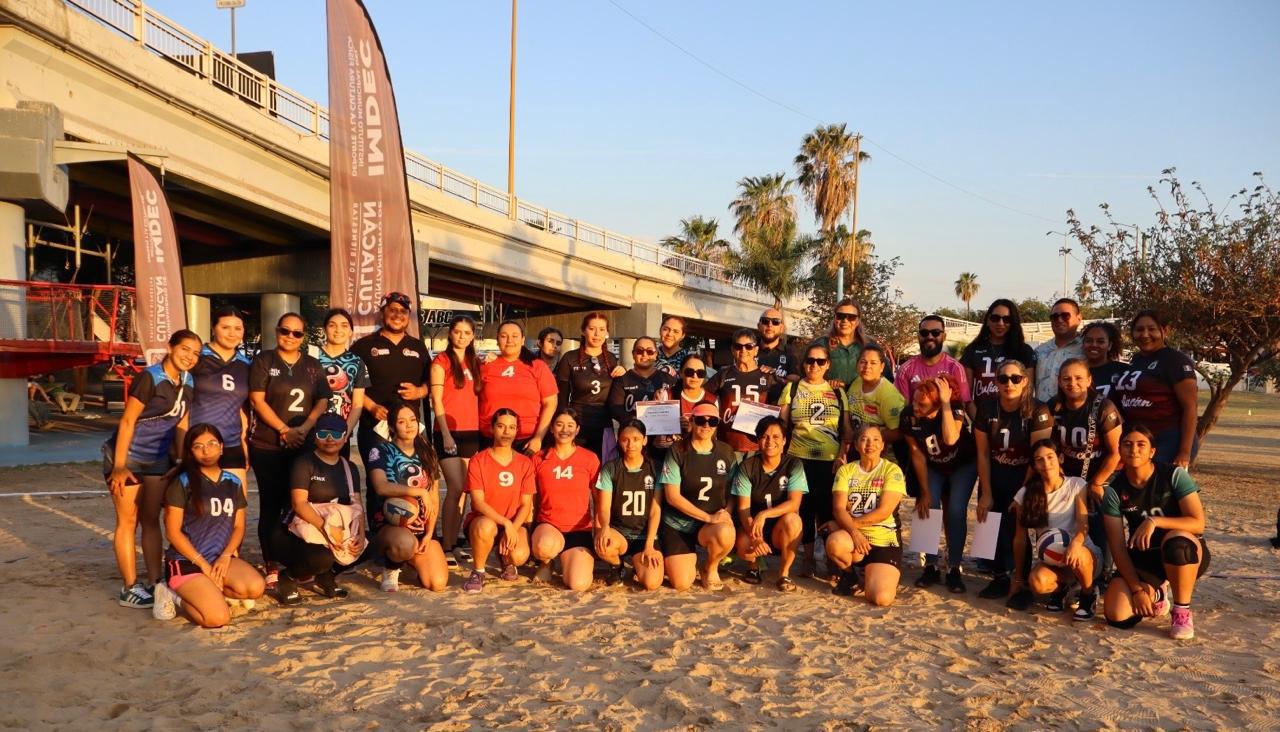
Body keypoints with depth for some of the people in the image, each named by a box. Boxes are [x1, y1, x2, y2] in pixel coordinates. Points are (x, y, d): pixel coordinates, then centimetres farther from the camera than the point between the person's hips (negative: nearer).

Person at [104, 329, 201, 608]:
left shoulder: (188, 383, 3)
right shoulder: (150, 378, -18)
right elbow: (127, 421, -18)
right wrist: (119, 466, -20)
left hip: (159, 459, 7)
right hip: (128, 457, -7)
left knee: (151, 521, 10)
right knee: (128, 521, 0)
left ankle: (154, 583, 16)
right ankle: (130, 589, 6)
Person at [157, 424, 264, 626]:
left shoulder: (233, 483, 8)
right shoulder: (182, 483, -7)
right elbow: (173, 532, -8)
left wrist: (226, 556, -8)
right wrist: (203, 564, -12)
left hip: (221, 557, 5)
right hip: (186, 561, -5)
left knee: (255, 587, -25)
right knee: (218, 618, -23)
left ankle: (204, 593, -2)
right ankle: (178, 598, 5)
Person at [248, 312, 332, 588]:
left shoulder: (313, 366, 11)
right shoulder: (264, 361, 2)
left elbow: (323, 402, 5)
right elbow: (258, 400, -6)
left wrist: (304, 429, -11)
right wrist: (284, 430, -14)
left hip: (304, 446, 3)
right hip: (267, 446, -3)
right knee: (271, 505, 0)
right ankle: (271, 567, 6)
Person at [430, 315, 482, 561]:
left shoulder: (476, 362, 14)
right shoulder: (441, 361, -1)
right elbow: (436, 401, -7)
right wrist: (446, 434, -14)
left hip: (472, 433, 5)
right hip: (450, 432, -5)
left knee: (464, 489, 4)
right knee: (456, 488, -11)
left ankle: (453, 542, 11)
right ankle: (446, 548, -5)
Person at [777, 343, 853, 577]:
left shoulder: (837, 392, 11)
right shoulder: (792, 388, 7)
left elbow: (847, 429, 10)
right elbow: (781, 425, 6)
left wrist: (842, 454, -4)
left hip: (831, 460, 1)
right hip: (800, 458, -1)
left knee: (829, 509, 1)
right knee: (805, 508, 3)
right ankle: (808, 558, 15)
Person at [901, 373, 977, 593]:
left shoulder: (955, 408, -30)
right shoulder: (909, 418, -23)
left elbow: (950, 439, -49)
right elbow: (917, 455, -13)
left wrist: (946, 402, -48)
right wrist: (924, 492, -10)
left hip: (963, 466, -2)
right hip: (933, 468, 3)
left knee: (955, 511, -15)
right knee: (929, 509, -11)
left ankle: (954, 569, -3)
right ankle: (931, 566, 2)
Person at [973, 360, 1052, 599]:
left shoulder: (1037, 411, -17)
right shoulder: (986, 409, -8)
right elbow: (983, 453, -4)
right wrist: (986, 493, -6)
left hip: (1024, 478, -3)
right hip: (994, 476, 3)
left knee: (1015, 528, -14)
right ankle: (999, 576, 9)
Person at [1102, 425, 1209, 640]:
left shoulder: (1174, 475, -13)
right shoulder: (1115, 490, -8)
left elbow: (1198, 523, -21)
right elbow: (1118, 546, -9)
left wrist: (1154, 521, -33)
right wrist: (1136, 588, -15)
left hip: (1186, 554, -2)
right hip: (1142, 559, 3)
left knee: (1176, 540, -41)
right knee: (1117, 616, -19)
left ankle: (1182, 611, -15)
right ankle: (1158, 594, 18)